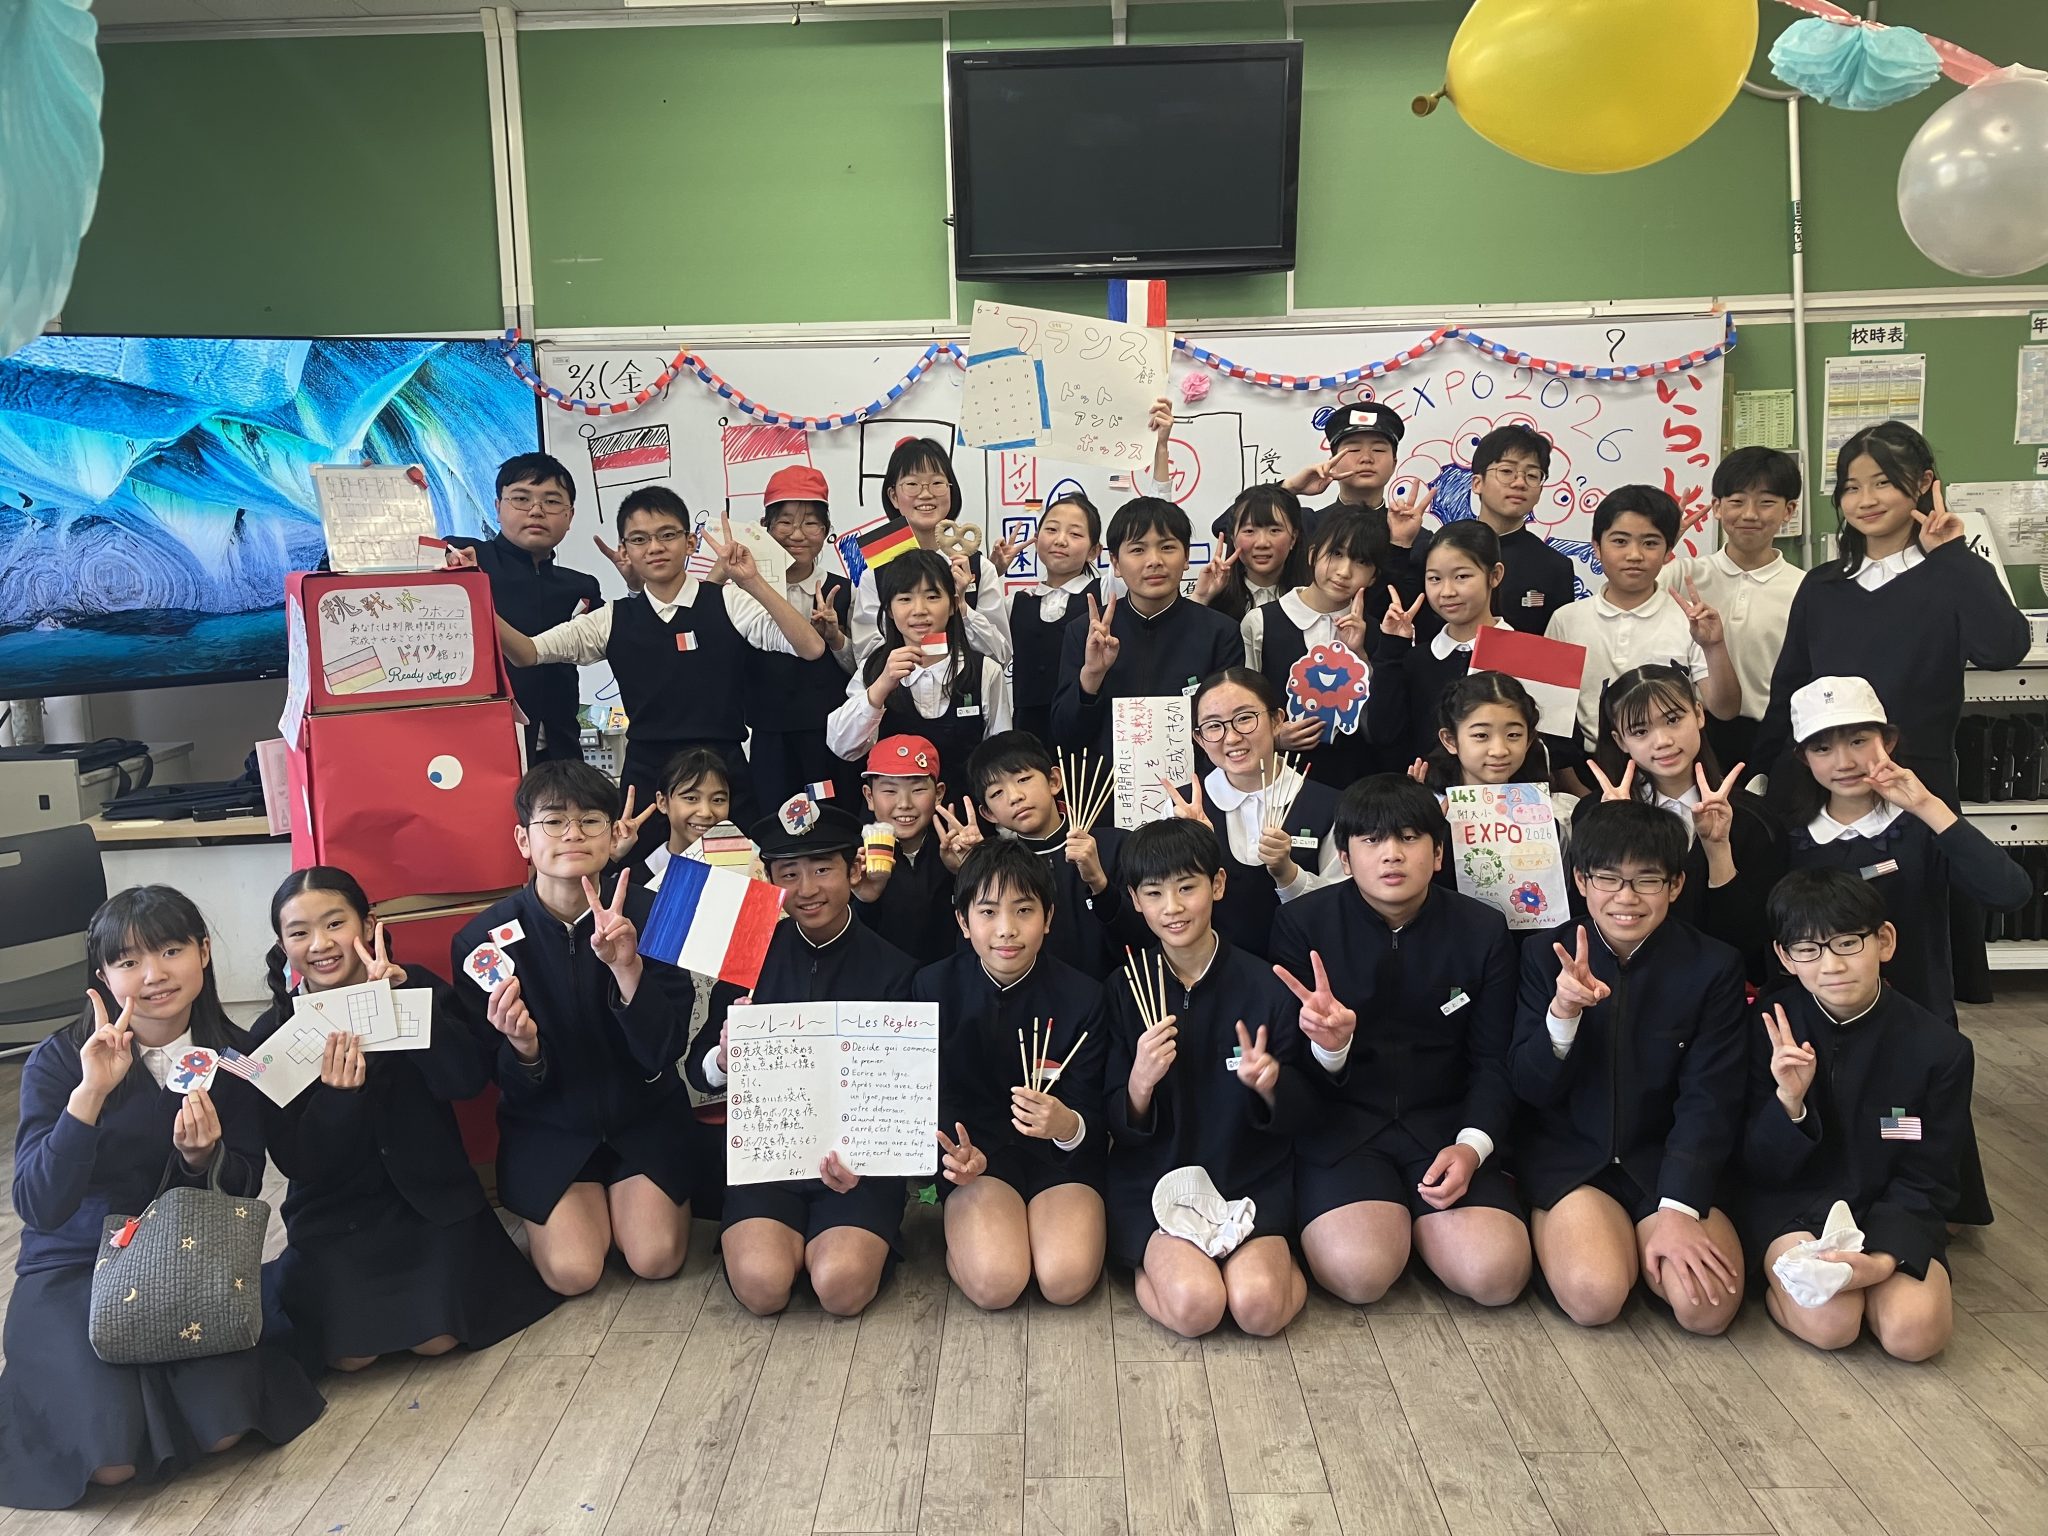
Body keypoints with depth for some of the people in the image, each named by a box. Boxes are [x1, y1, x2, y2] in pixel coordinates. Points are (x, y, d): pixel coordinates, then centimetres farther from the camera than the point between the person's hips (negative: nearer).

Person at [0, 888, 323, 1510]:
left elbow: (243, 1191, 0)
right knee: (114, 1457, -21)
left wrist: (203, 1158, -23)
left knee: (223, 1427, -21)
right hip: (72, 1267, -2)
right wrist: (91, 1093, -34)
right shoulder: (58, 1061, -13)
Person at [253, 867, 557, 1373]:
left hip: (429, 1196, 0)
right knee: (351, 1353, -14)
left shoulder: (418, 989, -5)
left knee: (437, 1337, -15)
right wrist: (338, 1094, -27)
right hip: (335, 1213, 1)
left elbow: (469, 1080, -21)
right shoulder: (272, 1034, -5)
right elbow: (295, 1162, -8)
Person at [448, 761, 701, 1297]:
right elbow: (515, 1090, -8)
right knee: (573, 1271, -15)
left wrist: (628, 967, -36)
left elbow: (664, 1052, -20)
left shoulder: (650, 915, -16)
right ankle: (545, 1211, 19)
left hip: (645, 1116, 0)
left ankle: (624, 1190, 19)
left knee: (656, 1258, -15)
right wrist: (522, 1048, -32)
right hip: (547, 1125, 0)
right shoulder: (483, 939, -14)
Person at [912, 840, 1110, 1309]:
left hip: (1062, 1153, 1)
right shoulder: (933, 987, -5)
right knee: (994, 1284, -25)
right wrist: (953, 1152, -24)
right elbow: (931, 1095, -2)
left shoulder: (1083, 996, -8)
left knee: (1066, 1281, -23)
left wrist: (1069, 1126, -33)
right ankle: (966, 1226, 8)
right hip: (976, 1148, 0)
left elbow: (1096, 1120, -8)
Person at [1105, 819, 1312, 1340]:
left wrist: (1270, 1085, -20)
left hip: (1251, 1179, 0)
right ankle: (1155, 1263, 7)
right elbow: (1118, 1129, -1)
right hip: (1153, 1182, 0)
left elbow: (1299, 1113, 3)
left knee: (1259, 1306, -24)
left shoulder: (1265, 986, -5)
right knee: (1193, 1306, -24)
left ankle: (1274, 1257, 8)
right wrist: (1139, 1082, -22)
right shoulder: (1125, 990, -3)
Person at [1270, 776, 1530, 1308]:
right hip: (1339, 1125, -2)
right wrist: (1328, 1046, -28)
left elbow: (1493, 1062, 4)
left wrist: (1472, 1145, -14)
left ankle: (1417, 1220, 12)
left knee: (1496, 1275, -21)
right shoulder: (1301, 923, -5)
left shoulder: (1483, 931, 2)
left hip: (1445, 1124, 2)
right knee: (1359, 1273, -26)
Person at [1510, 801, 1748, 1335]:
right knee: (1593, 1294, -26)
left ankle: (1640, 1237, 9)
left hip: (1669, 1161, 1)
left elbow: (1709, 1102, -9)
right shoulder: (1545, 956, -3)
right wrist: (1563, 1012, -26)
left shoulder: (1713, 967, -4)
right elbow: (1531, 1089, -5)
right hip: (1569, 1156, -1)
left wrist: (1678, 1211, -22)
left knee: (1707, 1304, -22)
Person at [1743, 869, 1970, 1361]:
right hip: (1793, 1204, -2)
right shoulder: (1769, 1029, -10)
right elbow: (1761, 1171, -6)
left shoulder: (1940, 1048, -10)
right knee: (1830, 1324, -26)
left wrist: (1883, 1259, -23)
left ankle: (1873, 1279, 7)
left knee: (1915, 1331, -24)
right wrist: (1789, 1102, -27)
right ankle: (1784, 1275, 5)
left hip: (1888, 1209, 2)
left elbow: (1925, 1184, -4)